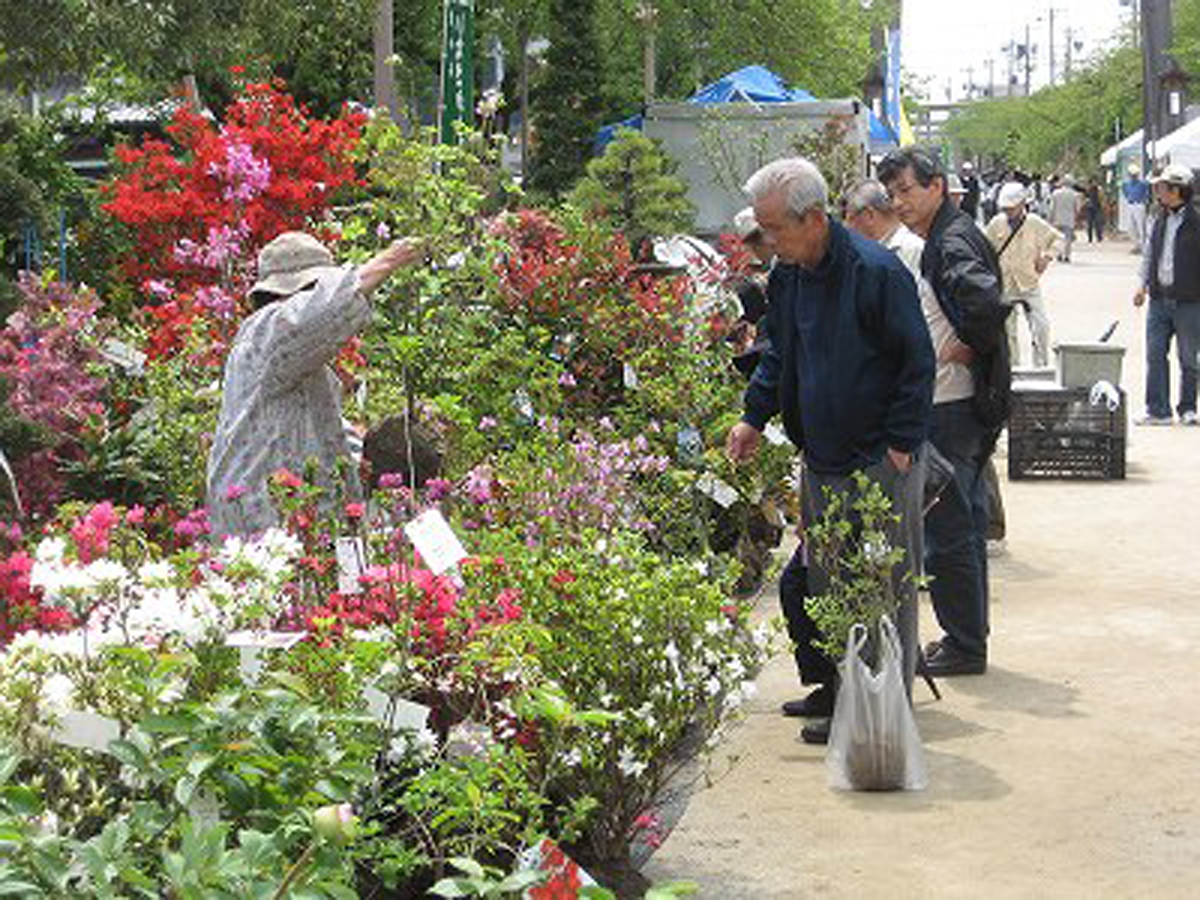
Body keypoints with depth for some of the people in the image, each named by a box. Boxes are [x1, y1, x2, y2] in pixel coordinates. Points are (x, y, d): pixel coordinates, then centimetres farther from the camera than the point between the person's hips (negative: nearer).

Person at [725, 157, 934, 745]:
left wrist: (900, 444, -14)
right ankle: (834, 687, 29)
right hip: (822, 460, 8)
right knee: (809, 581, 14)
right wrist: (754, 417, 11)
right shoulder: (786, 277, 7)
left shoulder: (875, 273, -17)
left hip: (878, 462, -8)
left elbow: (918, 363, -13)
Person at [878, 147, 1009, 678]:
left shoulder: (952, 244, -16)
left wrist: (968, 347, -19)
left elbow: (987, 302, -34)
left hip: (952, 409, -10)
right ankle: (969, 639, 25)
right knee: (965, 524, 16)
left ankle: (964, 645, 5)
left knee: (947, 530, -3)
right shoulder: (944, 238, 14)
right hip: (968, 406, 10)